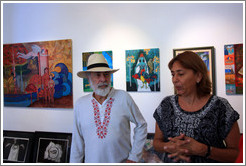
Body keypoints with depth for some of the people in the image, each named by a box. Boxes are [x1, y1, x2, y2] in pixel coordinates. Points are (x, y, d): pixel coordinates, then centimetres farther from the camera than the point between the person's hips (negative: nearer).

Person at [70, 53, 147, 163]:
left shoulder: (124, 98, -12)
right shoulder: (80, 104, -5)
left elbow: (141, 126, -4)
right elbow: (77, 141, 2)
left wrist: (134, 157, -6)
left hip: (122, 161, -1)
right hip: (92, 161, 2)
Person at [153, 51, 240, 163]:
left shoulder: (220, 107, -8)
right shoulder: (166, 105, 0)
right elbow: (156, 142, 6)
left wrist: (202, 150, -19)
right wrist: (169, 147, -13)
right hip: (170, 161, 2)